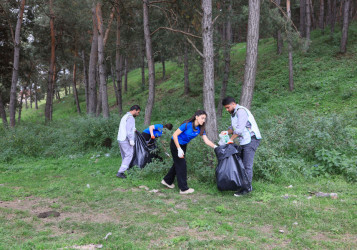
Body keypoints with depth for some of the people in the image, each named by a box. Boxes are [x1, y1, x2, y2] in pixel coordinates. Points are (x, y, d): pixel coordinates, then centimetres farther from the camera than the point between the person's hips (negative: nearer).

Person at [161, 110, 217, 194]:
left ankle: (167, 181, 35)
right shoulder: (187, 125, -28)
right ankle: (184, 189, 4)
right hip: (175, 144, -7)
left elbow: (206, 141, -12)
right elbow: (175, 135, -24)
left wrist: (215, 147, -27)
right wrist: (179, 149, -27)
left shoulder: (200, 129, -9)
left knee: (178, 164, 16)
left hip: (183, 145, 7)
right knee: (181, 165, -4)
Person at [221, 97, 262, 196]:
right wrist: (226, 132, -1)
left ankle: (247, 187, -7)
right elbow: (234, 128, 19)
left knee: (247, 165, -10)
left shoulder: (241, 111, -14)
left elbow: (240, 129, -22)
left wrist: (231, 139, -15)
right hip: (244, 142, 10)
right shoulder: (233, 114, 17)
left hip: (251, 140, -10)